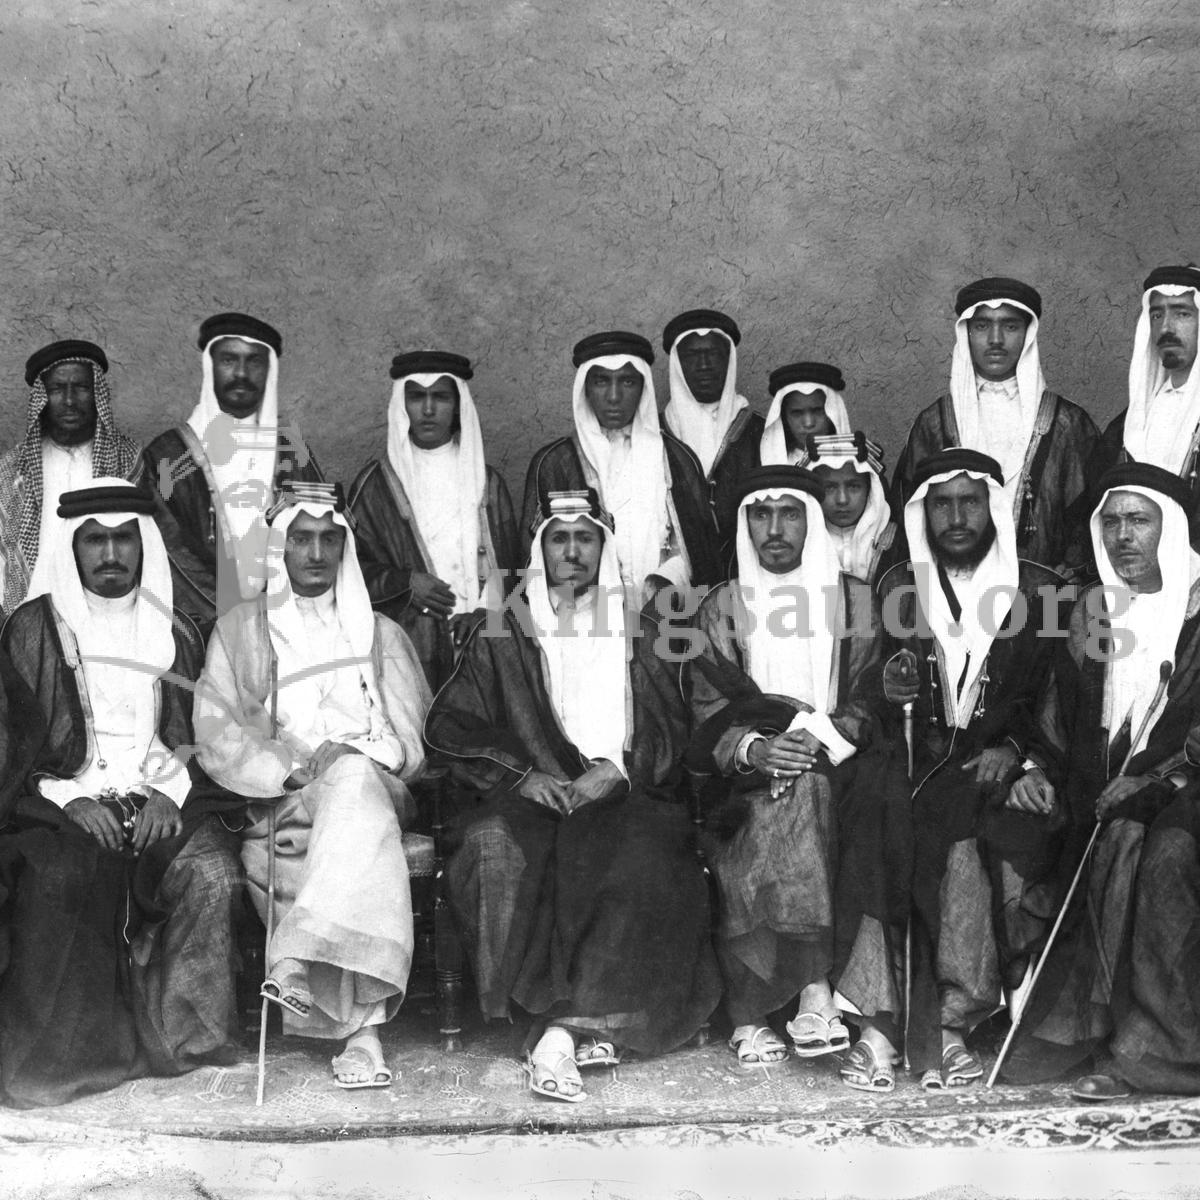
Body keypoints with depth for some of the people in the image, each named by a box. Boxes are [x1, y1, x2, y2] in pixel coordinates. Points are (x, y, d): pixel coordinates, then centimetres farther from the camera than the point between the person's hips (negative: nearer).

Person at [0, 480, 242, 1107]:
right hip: (64, 803, -2)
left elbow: (199, 738, 12)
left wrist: (170, 793, -7)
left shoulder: (176, 632, 16)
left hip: (160, 803, 2)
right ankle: (53, 1050, -22)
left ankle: (179, 1033, -16)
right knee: (60, 875, -34)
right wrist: (69, 799, -10)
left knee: (211, 870, -29)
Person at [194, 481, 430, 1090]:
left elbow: (412, 736, 11)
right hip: (279, 806, -1)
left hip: (375, 784, 2)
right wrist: (291, 769, -13)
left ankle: (300, 959, -48)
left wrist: (356, 755, -11)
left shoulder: (381, 633, 22)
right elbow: (217, 734, 4)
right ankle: (363, 1029, -47)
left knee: (353, 780, -37)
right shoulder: (239, 629, 18)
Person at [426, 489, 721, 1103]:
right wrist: (519, 775, -8)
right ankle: (593, 1022, -29)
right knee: (495, 844, -34)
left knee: (642, 856, -34)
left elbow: (673, 733, 12)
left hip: (623, 798, 0)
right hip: (527, 798, 0)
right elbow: (449, 727, 8)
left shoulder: (639, 635, 20)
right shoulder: (499, 634, 17)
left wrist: (618, 769, -8)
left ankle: (565, 1025, -35)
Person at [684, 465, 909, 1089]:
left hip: (841, 767, 0)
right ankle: (817, 992, -36)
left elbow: (873, 702, 4)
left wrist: (825, 737, -16)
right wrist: (752, 748, -16)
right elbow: (707, 717, 4)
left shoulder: (855, 600, 14)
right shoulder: (720, 609, 14)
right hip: (749, 781, 0)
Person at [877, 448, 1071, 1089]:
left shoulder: (1041, 589, 8)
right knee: (960, 850, -28)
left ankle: (948, 1018, -18)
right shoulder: (897, 587, 10)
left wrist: (1014, 748, -11)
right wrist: (888, 694, -13)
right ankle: (949, 1028, -22)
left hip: (1004, 771, 0)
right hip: (922, 769, 0)